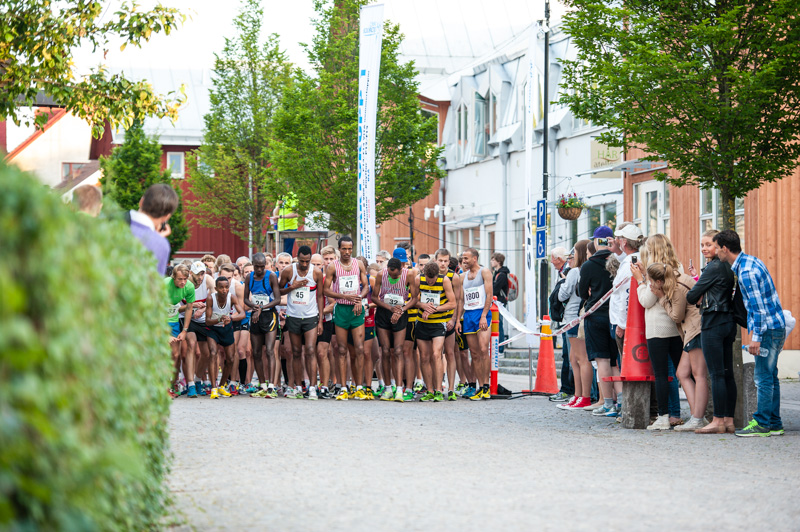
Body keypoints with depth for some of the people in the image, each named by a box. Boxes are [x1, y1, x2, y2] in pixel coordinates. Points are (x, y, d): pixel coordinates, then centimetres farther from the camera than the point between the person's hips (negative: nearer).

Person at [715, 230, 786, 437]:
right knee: (770, 377, 12)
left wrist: (756, 337, -19)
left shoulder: (746, 271, -18)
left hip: (768, 328, -10)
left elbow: (758, 306, -20)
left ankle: (761, 424, -3)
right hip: (776, 326, 10)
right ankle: (774, 424, 15)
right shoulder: (751, 261, 12)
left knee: (763, 377, -6)